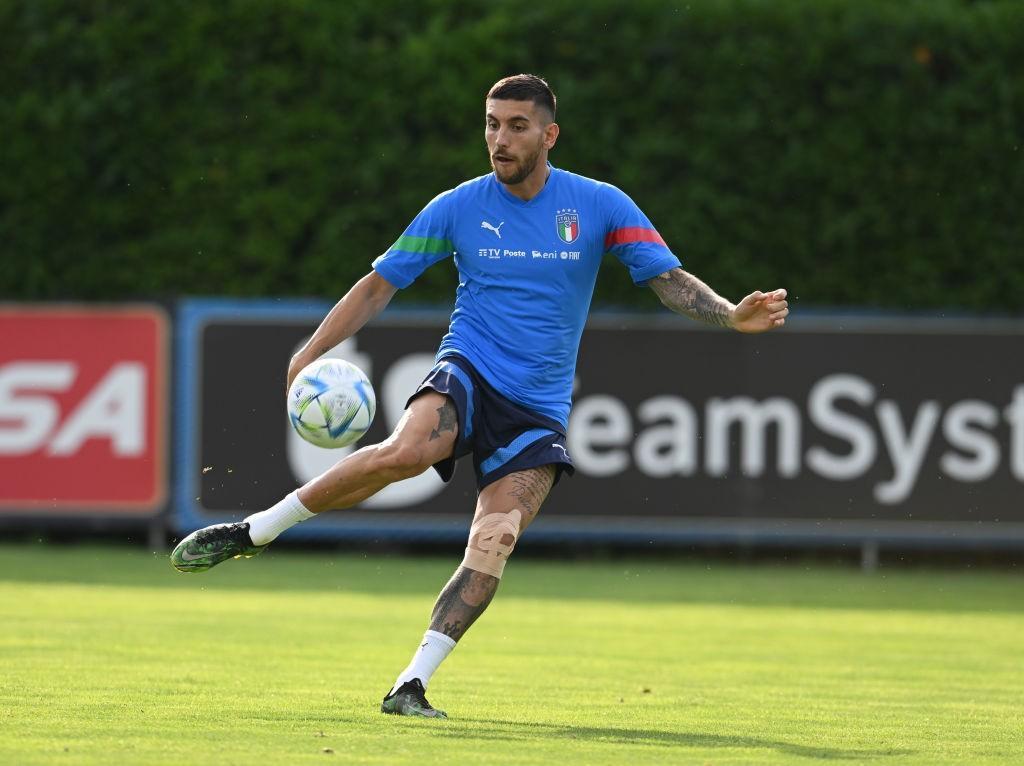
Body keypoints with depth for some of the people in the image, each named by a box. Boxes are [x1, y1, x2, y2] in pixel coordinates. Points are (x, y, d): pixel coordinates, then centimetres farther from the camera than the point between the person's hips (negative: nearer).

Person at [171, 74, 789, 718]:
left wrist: (733, 315, -19)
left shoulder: (599, 205, 0)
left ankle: (411, 686, -14)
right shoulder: (458, 207, 2)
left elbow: (670, 279, -1)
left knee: (494, 543, -19)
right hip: (469, 374, -1)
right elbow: (380, 285, 8)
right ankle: (252, 532, -19)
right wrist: (312, 352, -2)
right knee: (403, 452, -33)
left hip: (539, 410, 1)